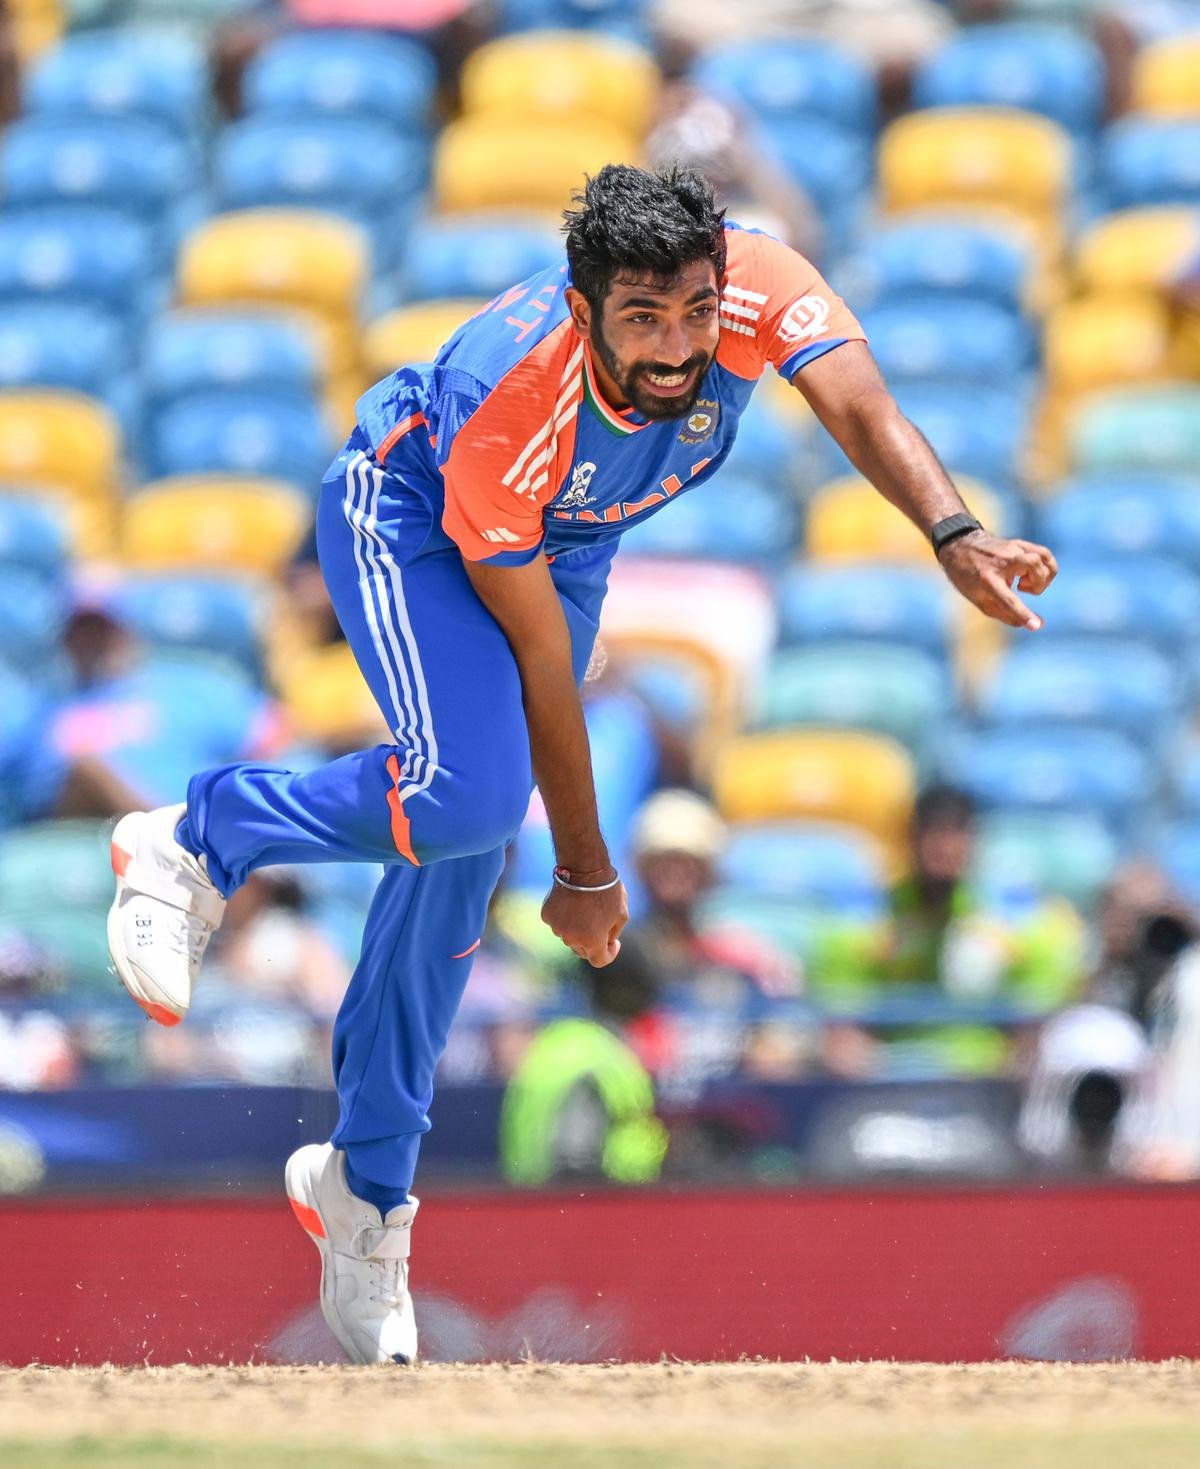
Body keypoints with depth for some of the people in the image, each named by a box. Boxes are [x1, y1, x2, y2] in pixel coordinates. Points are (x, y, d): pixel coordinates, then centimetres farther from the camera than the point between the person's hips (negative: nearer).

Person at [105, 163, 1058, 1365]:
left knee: (462, 858, 1)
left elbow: (863, 411, -46)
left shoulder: (760, 291, -32)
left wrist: (955, 537, -67)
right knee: (469, 793, -29)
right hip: (407, 514, -5)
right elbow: (541, 665, -28)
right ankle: (200, 841, -4)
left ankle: (366, 1181, 13)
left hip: (567, 541, 5)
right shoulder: (508, 418, -39)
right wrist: (584, 868, -18)